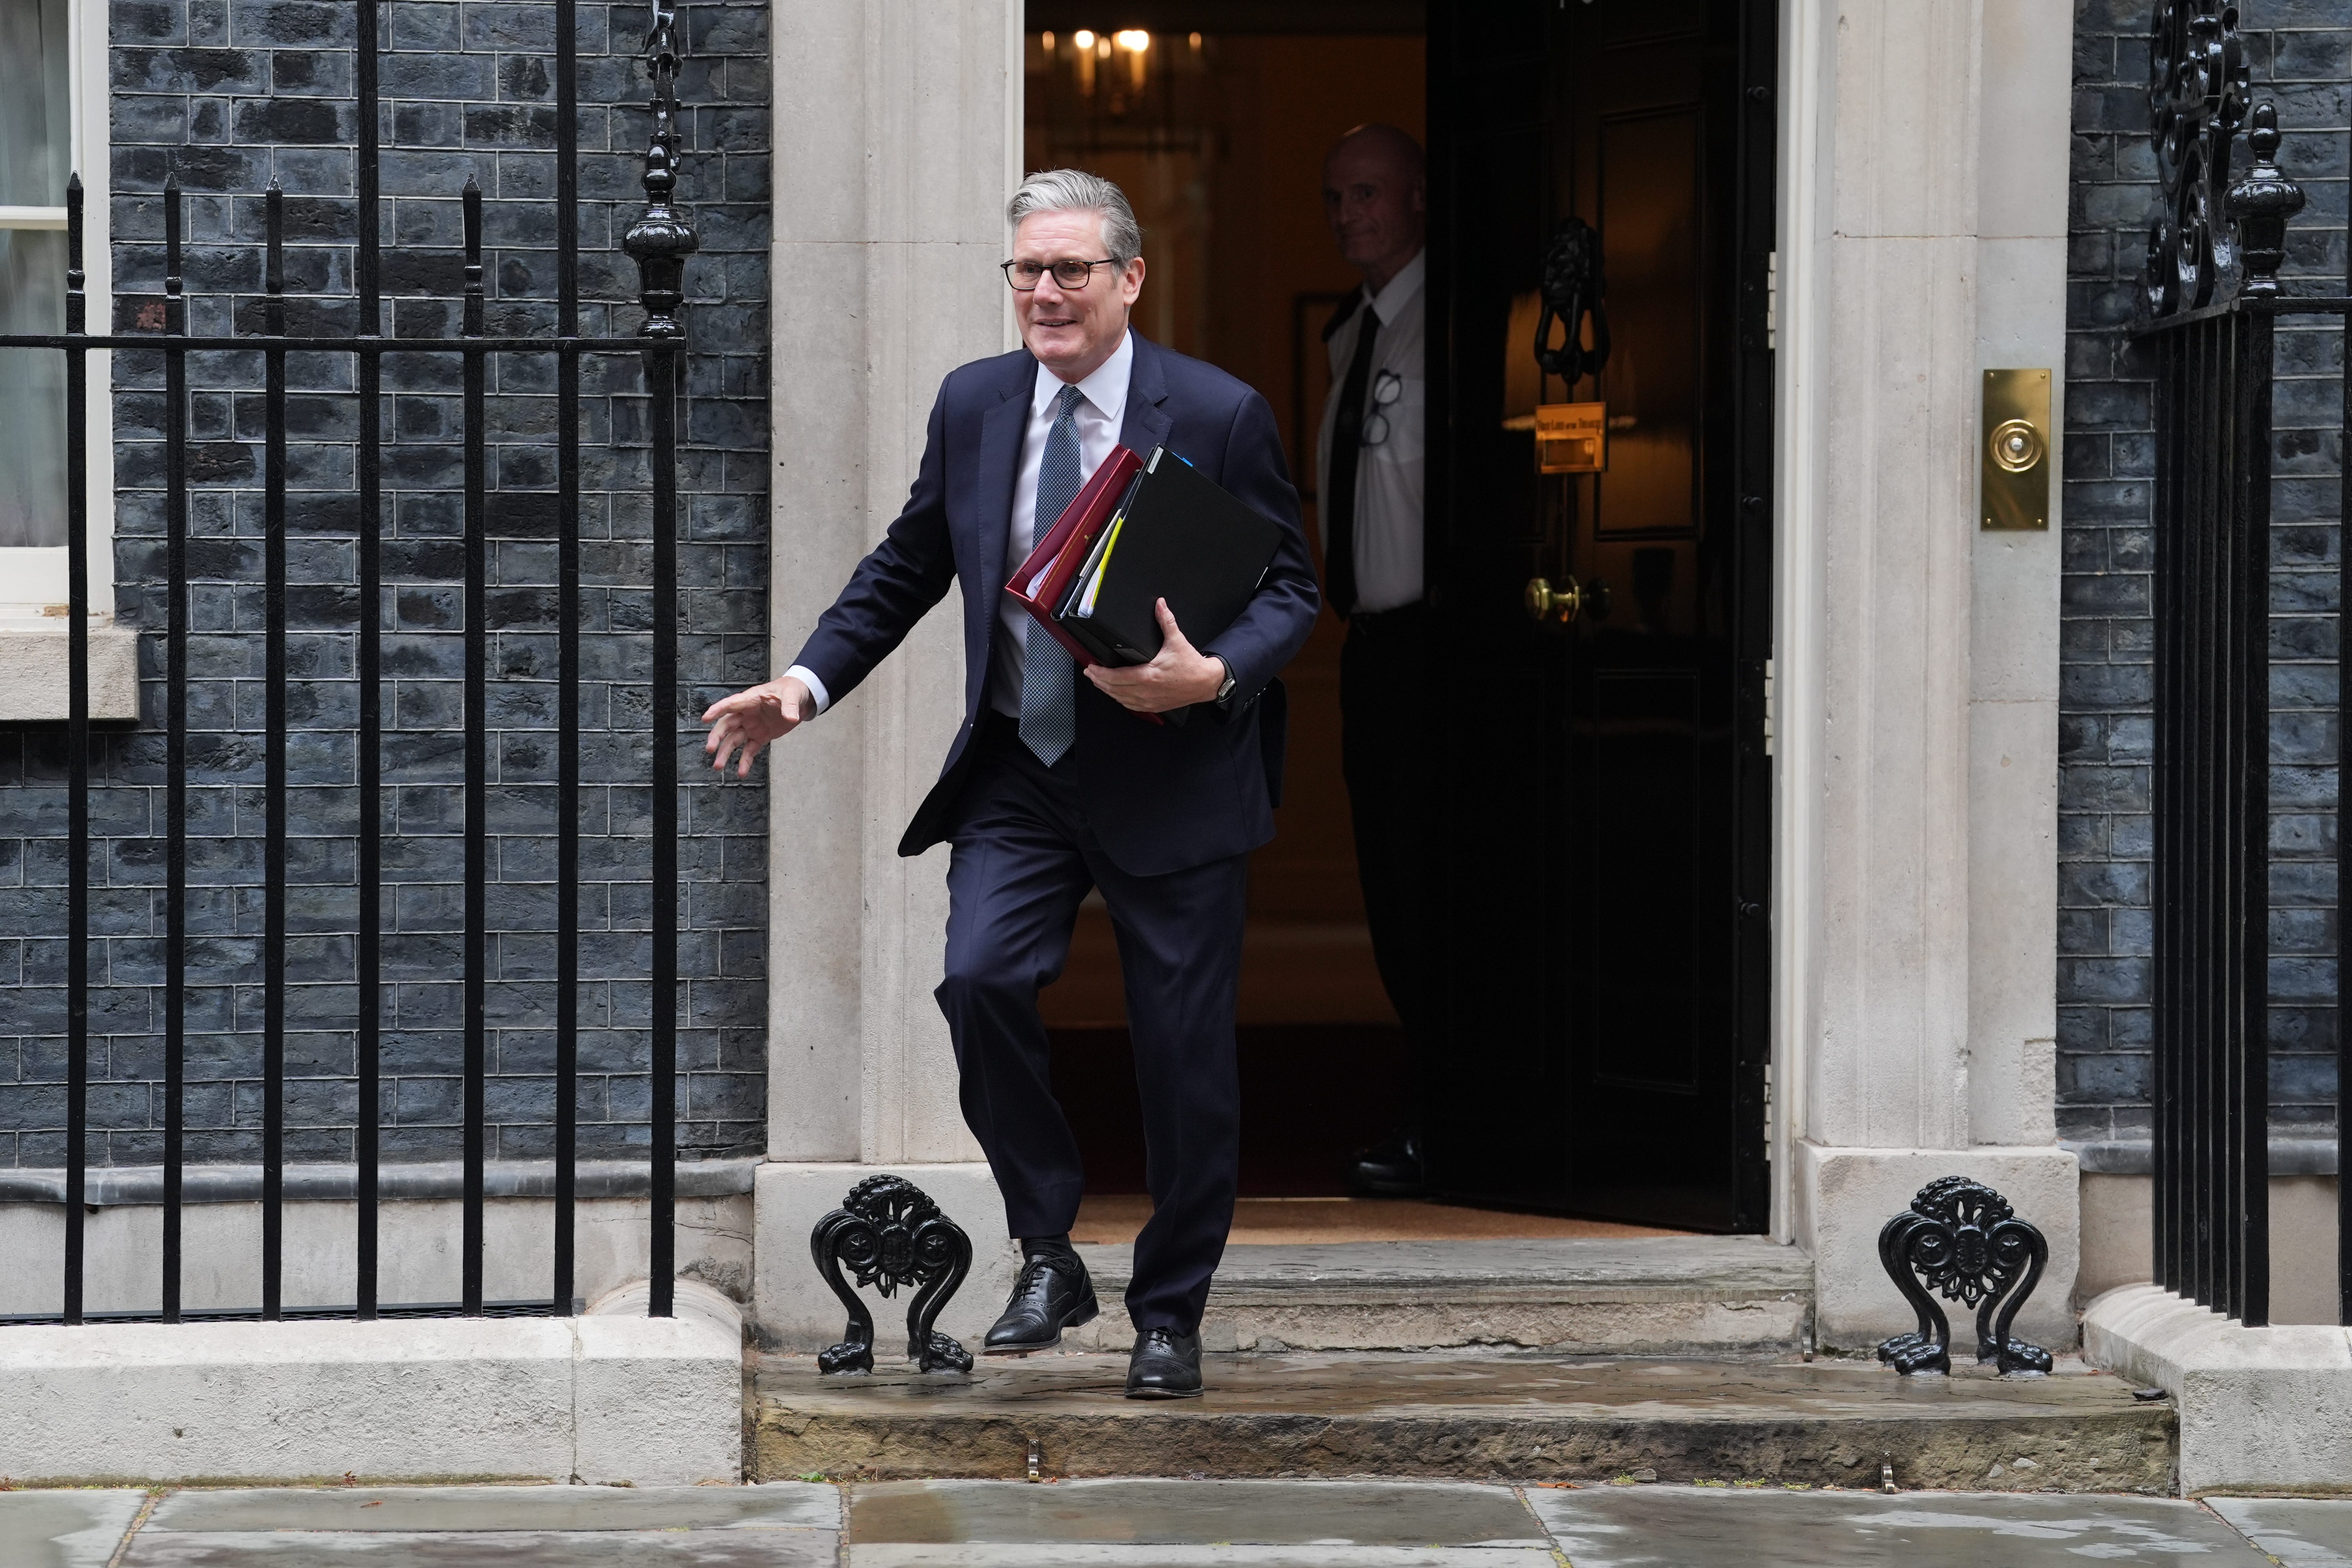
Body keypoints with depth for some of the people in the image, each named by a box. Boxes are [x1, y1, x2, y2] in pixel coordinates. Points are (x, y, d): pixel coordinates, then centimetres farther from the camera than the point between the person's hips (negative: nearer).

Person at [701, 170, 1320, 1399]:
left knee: (1182, 1047, 2)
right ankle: (1048, 1259, -2)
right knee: (982, 979, -19)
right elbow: (909, 564, 15)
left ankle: (1169, 1316, 20)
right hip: (1017, 768, 3)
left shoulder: (1219, 416, -7)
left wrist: (1212, 676, -23)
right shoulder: (973, 403, 5)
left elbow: (1290, 589, -4)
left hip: (1173, 776, -3)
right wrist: (808, 681, 3)